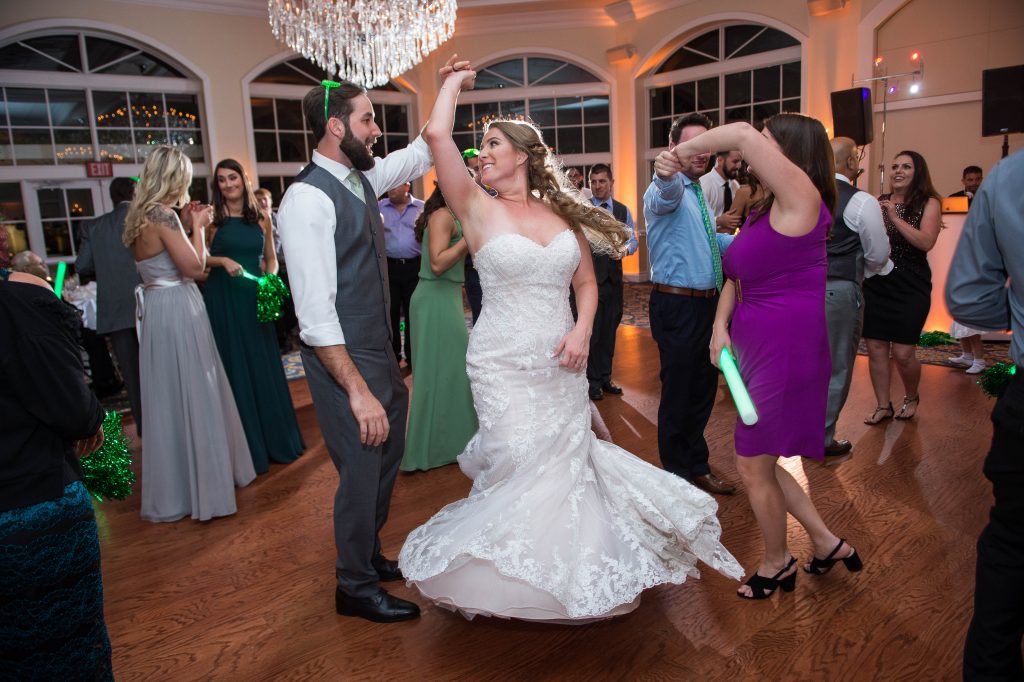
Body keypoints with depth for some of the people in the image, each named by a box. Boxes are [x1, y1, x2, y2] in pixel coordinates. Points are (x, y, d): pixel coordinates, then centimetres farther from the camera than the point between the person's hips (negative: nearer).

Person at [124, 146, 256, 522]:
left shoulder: (142, 215, 11)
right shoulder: (162, 215, -15)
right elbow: (194, 267, -18)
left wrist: (186, 224, 14)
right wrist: (198, 227, -6)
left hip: (158, 308, 9)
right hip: (177, 311, -9)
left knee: (170, 398, 16)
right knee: (192, 397, -1)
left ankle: (174, 487, 28)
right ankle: (200, 488, 8)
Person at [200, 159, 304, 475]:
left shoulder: (261, 217, 7)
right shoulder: (213, 218, -2)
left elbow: (271, 258, 13)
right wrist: (223, 261, -20)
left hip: (254, 298, 3)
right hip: (223, 300, -3)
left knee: (264, 367, 9)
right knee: (234, 369, 4)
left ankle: (275, 439, 23)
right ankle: (246, 447, 14)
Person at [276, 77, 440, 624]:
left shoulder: (361, 179, 6)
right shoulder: (308, 198, -20)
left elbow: (419, 155, 25)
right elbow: (315, 314, -25)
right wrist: (357, 390, -26)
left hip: (379, 351, 9)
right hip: (342, 359, -9)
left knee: (387, 457, 21)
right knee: (361, 469, 4)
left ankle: (369, 556, 44)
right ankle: (355, 587, 27)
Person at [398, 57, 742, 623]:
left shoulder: (563, 214, 8)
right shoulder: (478, 209, -2)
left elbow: (587, 284, 12)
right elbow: (436, 134, -13)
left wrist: (582, 330, -6)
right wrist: (455, 82, 3)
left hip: (562, 363, 3)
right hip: (504, 364, -3)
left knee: (566, 463, 9)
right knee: (521, 466, -3)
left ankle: (572, 567, 34)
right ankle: (522, 577, 23)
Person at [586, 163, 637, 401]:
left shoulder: (623, 210, 10)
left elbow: (633, 239, 8)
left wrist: (624, 250, -13)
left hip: (613, 277, 4)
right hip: (589, 277, -4)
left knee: (609, 330, 12)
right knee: (592, 331, 0)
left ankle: (605, 377, 25)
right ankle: (592, 380, 12)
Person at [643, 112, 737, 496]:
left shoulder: (698, 193, 17)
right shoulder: (669, 191, -12)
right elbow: (665, 195, -38)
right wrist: (667, 173, -60)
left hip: (706, 304, 9)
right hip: (678, 307, -9)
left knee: (703, 390, 19)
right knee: (678, 394, 3)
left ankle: (697, 466, 36)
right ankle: (678, 476, 20)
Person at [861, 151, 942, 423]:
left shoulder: (928, 203, -1)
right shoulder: (879, 201, 7)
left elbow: (926, 242, -14)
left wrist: (895, 218, -17)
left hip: (910, 288, -3)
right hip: (875, 285, 3)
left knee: (903, 353, -4)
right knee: (876, 349, 3)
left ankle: (911, 398, 25)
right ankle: (883, 406, 18)